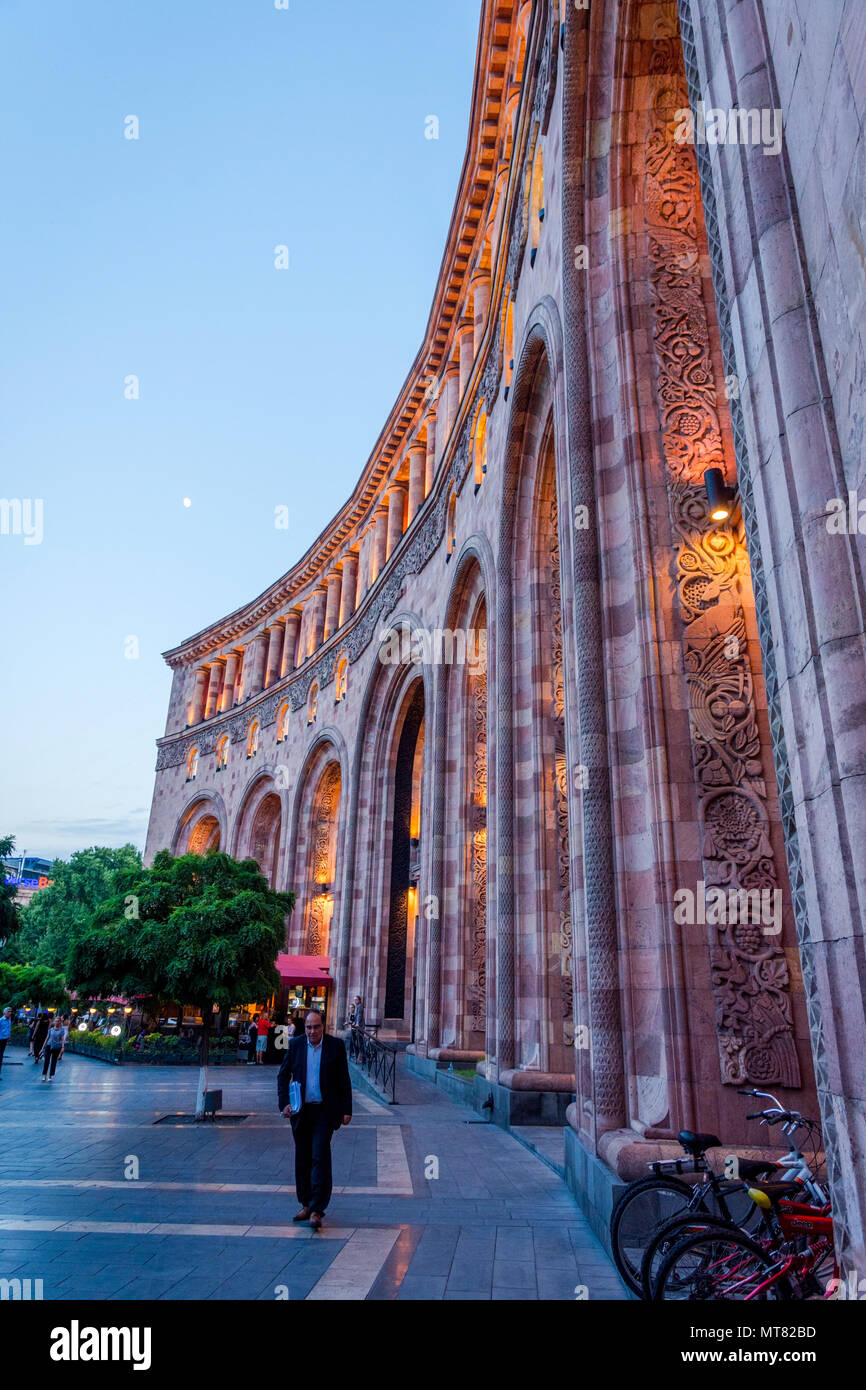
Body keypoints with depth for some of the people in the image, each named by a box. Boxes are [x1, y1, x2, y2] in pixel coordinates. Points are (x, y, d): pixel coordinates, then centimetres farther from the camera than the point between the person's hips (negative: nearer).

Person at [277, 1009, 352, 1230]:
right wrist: (284, 1103, -5)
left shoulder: (336, 1045, -4)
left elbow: (344, 1080, 1)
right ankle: (306, 1204, 26)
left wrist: (346, 1110, -2)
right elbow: (283, 1076, 8)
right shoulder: (295, 1045, 1)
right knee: (302, 1160, 11)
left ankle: (317, 1210, -3)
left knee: (320, 1158, -9)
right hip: (301, 1112, 3)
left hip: (325, 1112, -3)